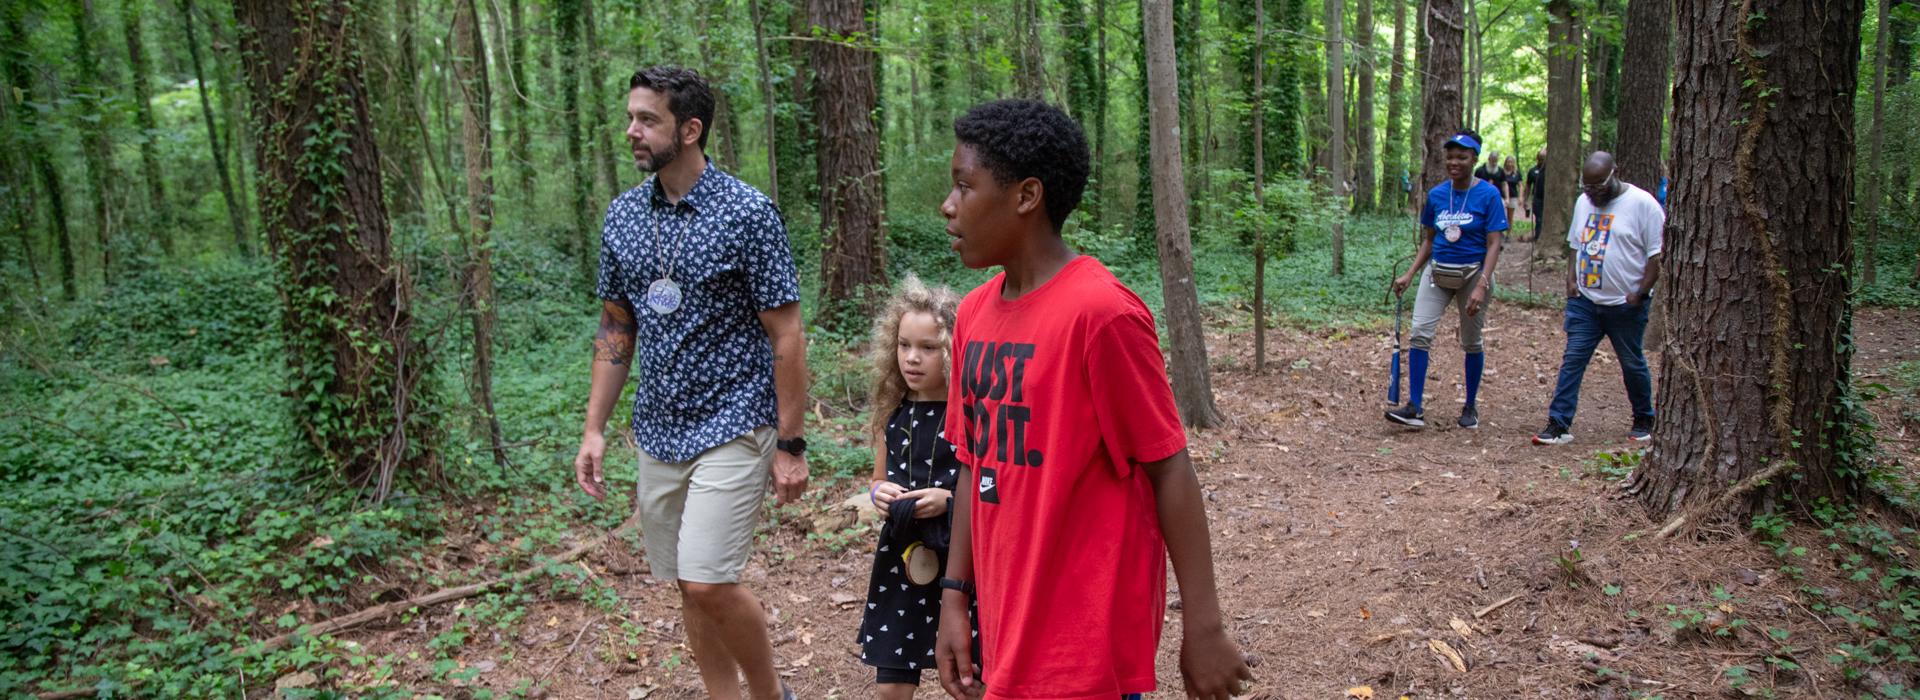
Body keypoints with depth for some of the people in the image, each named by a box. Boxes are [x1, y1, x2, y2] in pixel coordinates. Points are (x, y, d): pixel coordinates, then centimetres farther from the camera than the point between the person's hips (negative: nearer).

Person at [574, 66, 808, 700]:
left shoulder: (747, 213, -11)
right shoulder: (623, 215, 6)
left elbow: (786, 335, -11)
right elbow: (615, 327, 13)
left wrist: (790, 445, -12)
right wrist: (594, 429, 7)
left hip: (732, 427, -6)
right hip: (658, 432, 6)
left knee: (710, 584, -12)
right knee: (689, 589, 12)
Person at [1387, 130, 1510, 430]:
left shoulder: (1488, 194, -9)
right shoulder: (1436, 194, 4)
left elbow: (1493, 244, -12)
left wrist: (1481, 286, -21)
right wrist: (1409, 276, 5)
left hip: (1472, 273, -3)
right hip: (1438, 272, 3)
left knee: (1471, 343, 7)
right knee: (1419, 333, -10)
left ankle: (1470, 407, 22)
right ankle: (1415, 408, -8)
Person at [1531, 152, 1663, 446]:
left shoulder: (1642, 204, -11)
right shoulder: (1584, 202, 8)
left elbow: (1658, 255, -11)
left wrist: (1641, 293, -15)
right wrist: (1571, 278, 5)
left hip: (1625, 304, -4)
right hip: (1584, 300, 5)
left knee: (1633, 364, 11)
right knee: (1572, 361, -2)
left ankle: (1644, 421, 30)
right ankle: (1559, 425, -3)